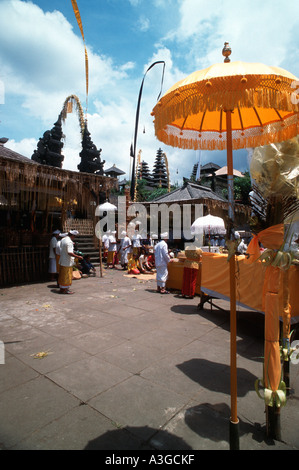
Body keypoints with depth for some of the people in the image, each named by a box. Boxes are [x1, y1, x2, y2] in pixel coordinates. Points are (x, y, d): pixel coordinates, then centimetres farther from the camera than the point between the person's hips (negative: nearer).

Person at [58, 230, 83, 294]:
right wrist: (77, 256, -23)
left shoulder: (63, 239, 9)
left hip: (62, 261, 9)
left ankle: (62, 288, 26)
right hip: (67, 262, -9)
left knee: (62, 276, 16)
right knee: (67, 276, 1)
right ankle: (65, 289, 8)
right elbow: (69, 253, -27)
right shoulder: (69, 242, -20)